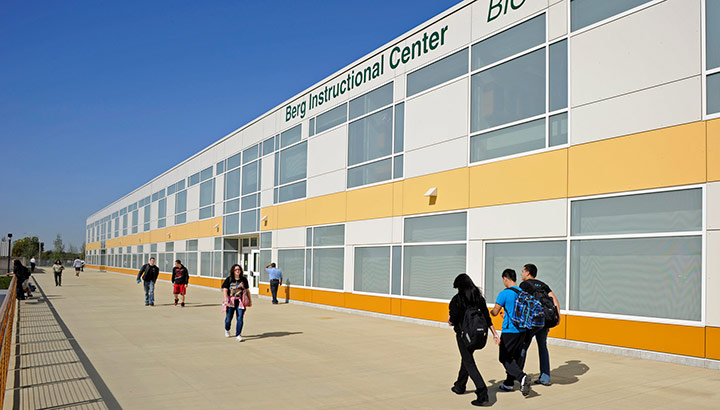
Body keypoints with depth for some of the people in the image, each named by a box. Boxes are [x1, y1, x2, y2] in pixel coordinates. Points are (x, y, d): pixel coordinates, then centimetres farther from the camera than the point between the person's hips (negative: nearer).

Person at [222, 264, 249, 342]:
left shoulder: (244, 279, 5)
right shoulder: (229, 279, -2)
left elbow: (247, 290, 13)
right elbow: (225, 290, -4)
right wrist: (226, 300, -15)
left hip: (240, 301, 1)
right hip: (230, 301, -1)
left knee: (240, 319, -6)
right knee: (229, 318, 7)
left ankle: (238, 335, 1)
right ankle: (227, 330, 38)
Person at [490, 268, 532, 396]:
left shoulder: (504, 293, -13)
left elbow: (495, 312, -10)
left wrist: (491, 311, 13)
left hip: (509, 330, -7)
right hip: (522, 329, 7)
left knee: (505, 358, 0)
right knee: (516, 357, 15)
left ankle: (522, 377, -19)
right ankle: (509, 383, 22)